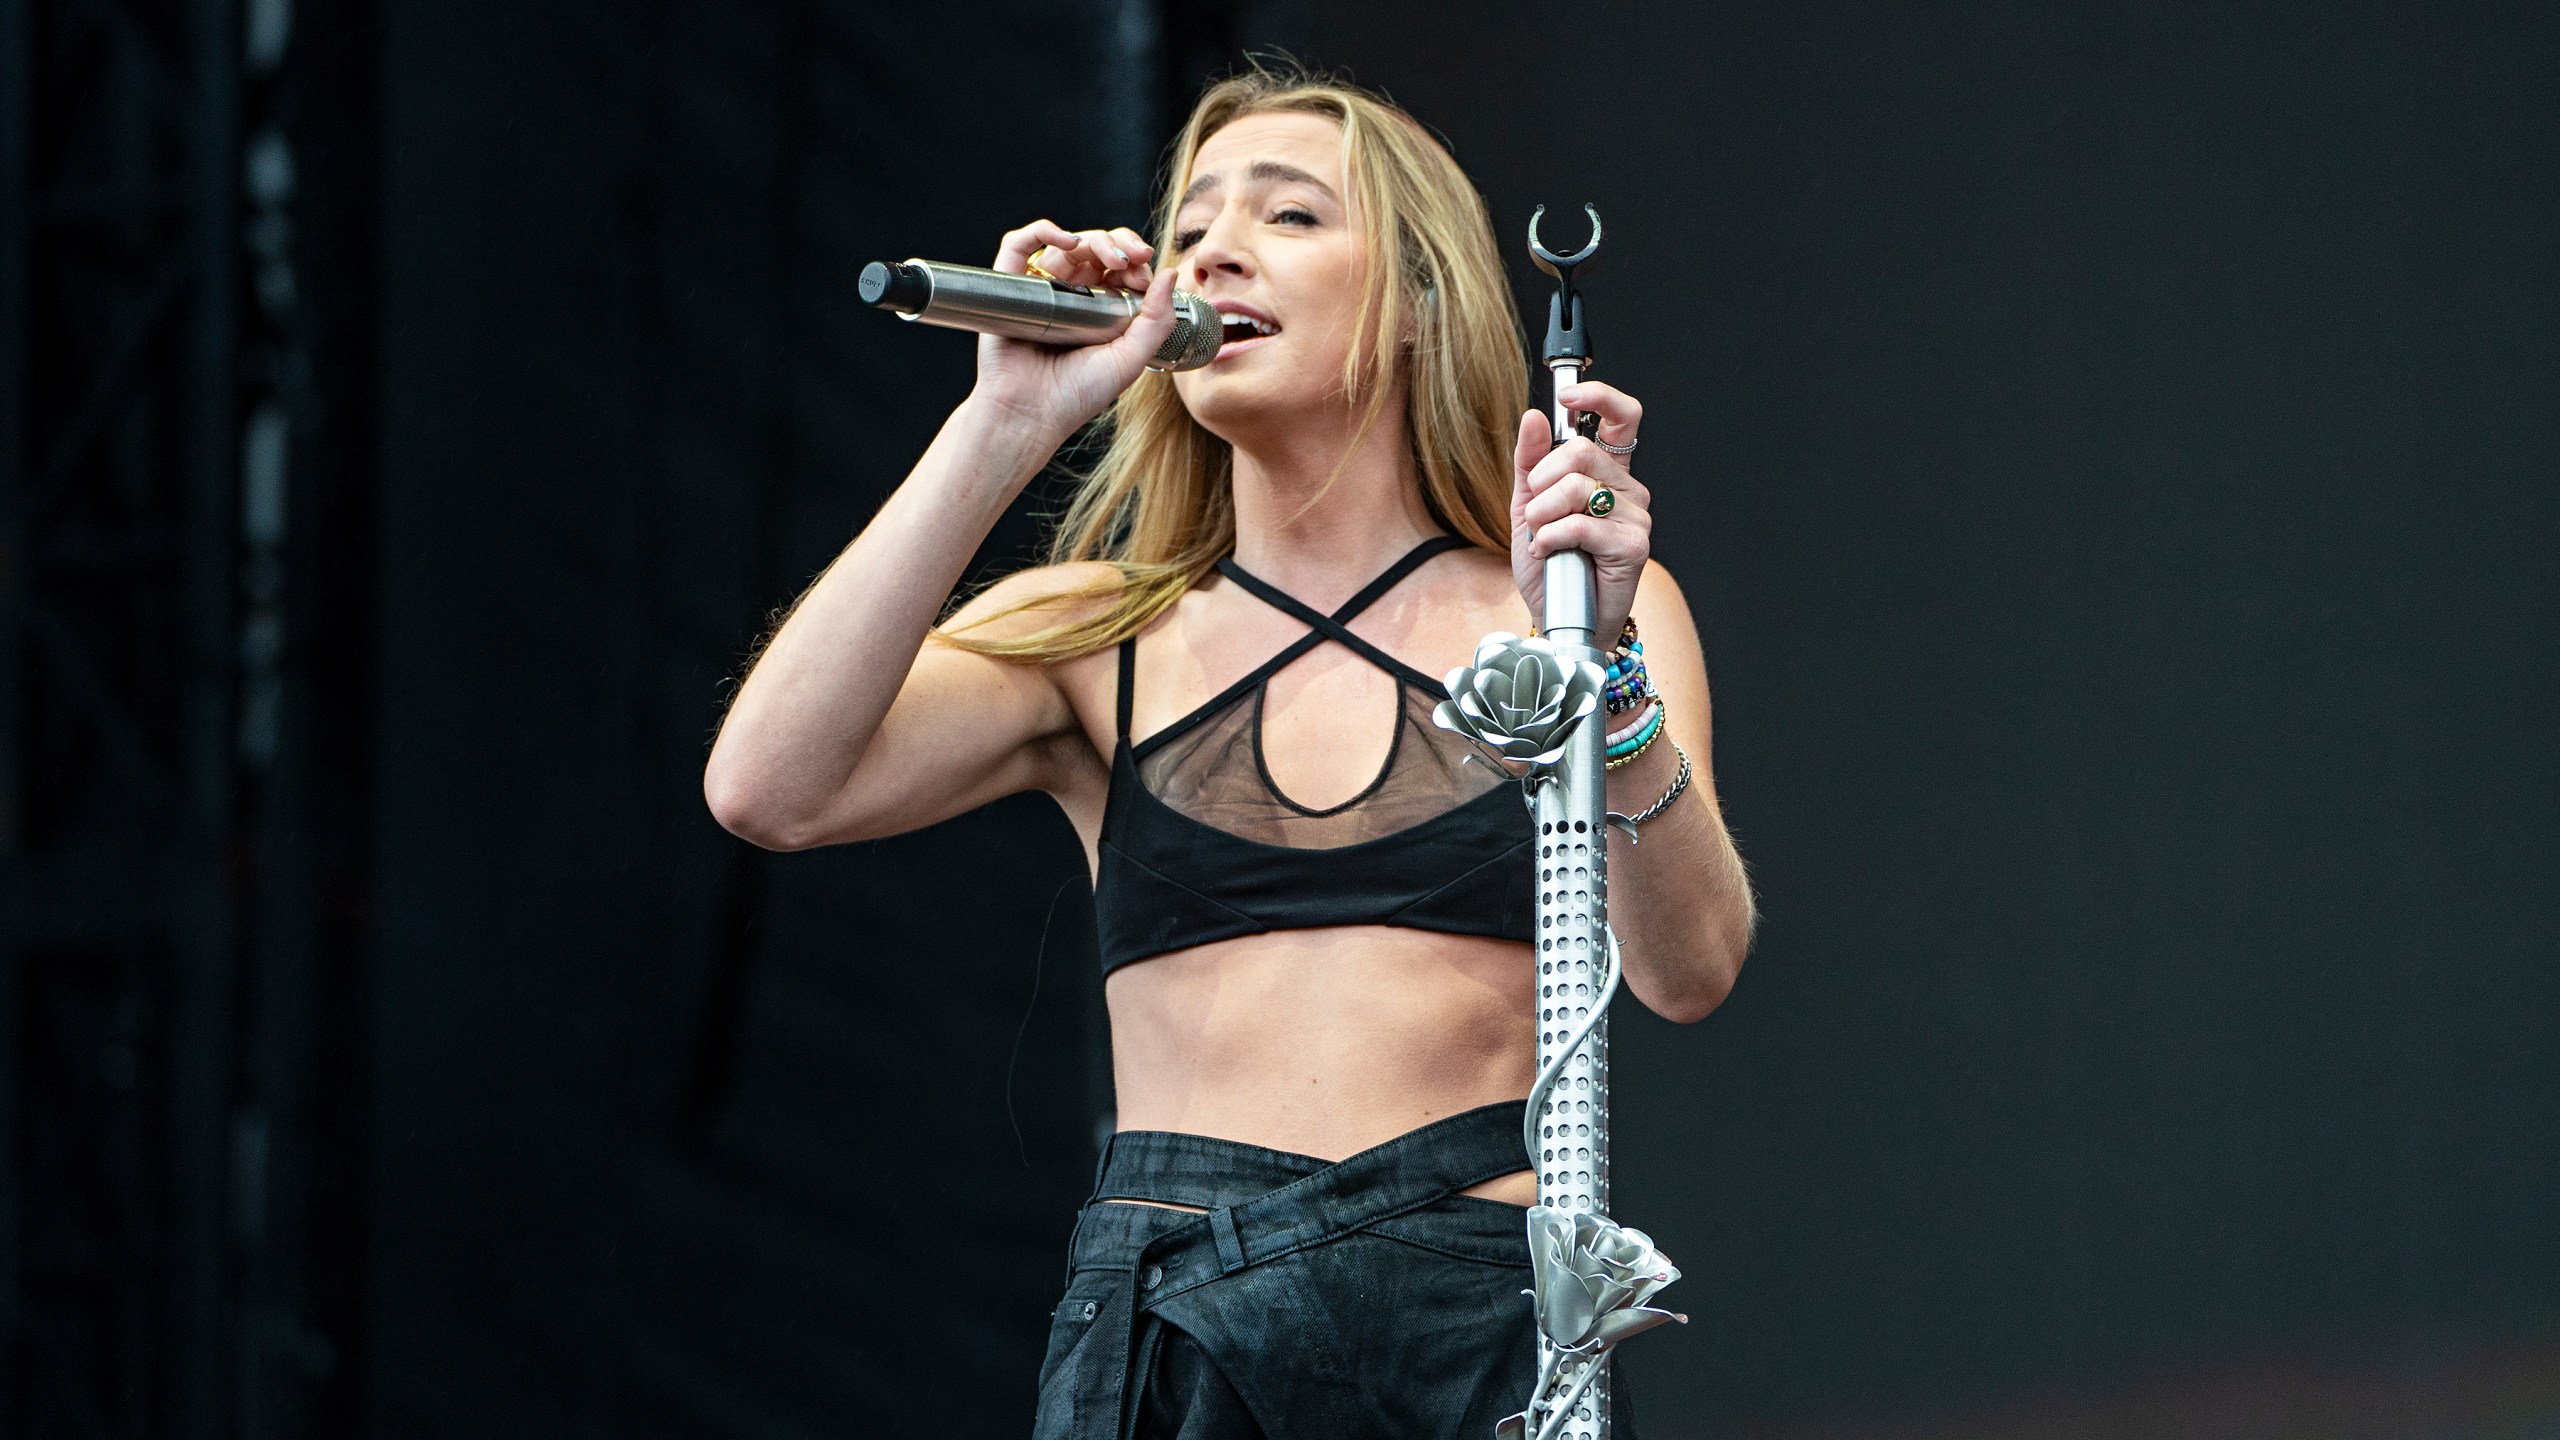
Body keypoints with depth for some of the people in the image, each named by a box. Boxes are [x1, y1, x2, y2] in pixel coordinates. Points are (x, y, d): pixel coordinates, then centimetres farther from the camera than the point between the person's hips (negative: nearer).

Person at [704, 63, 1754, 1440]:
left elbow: (1688, 968, -4)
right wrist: (1007, 426, -4)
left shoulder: (1582, 605, 9)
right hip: (1167, 1320, 1)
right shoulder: (1095, 639, 12)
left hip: (1489, 1323, -1)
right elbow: (769, 791, -5)